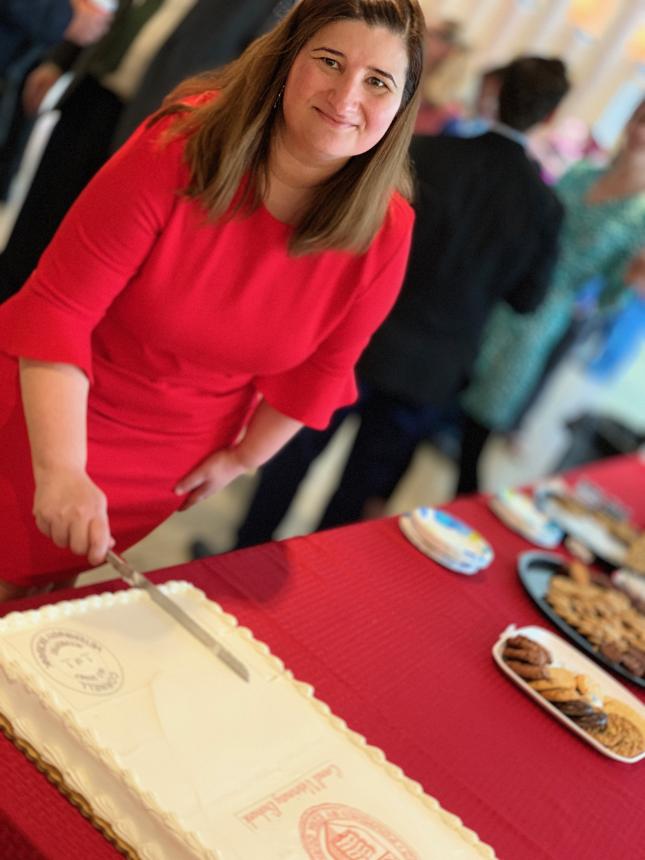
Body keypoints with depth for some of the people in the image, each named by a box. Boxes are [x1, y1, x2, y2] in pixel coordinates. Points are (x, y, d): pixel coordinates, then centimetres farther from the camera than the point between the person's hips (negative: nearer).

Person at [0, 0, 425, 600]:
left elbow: (320, 367, -2)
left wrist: (245, 457, 7)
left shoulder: (384, 232, -18)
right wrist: (60, 472, -34)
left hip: (171, 467, 3)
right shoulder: (181, 150, -26)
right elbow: (57, 307, -25)